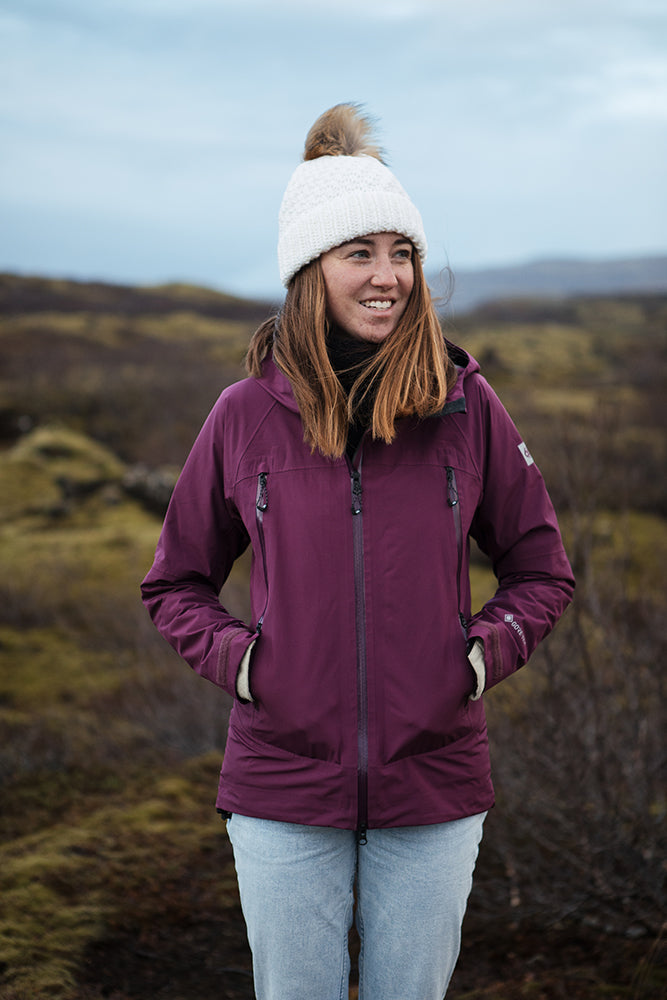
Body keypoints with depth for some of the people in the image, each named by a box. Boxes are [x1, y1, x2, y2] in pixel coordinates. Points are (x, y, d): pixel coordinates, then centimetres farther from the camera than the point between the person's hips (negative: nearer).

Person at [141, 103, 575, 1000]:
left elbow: (542, 570, 9)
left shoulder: (466, 407, -2)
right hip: (285, 790, 0)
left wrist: (484, 654, -7)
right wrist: (235, 659, -7)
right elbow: (176, 583, 10)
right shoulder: (247, 413, -2)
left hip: (434, 787, 0)